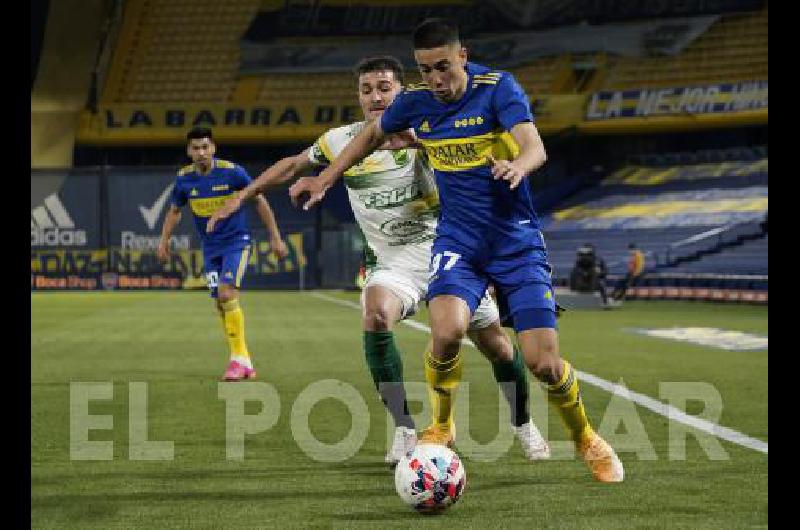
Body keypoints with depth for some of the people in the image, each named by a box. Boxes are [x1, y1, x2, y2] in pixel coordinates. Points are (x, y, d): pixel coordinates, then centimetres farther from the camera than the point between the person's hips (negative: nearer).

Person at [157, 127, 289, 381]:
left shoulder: (232, 171, -15)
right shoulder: (184, 178, -3)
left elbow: (259, 201, -5)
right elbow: (174, 210, 14)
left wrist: (275, 237, -4)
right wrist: (164, 239, 1)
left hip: (236, 241, -5)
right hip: (210, 247, 5)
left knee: (226, 293, -22)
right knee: (221, 303, 3)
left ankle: (238, 358, -15)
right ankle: (245, 363, 13)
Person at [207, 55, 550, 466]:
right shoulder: (342, 142, -1)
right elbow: (293, 165, 16)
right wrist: (241, 197, 13)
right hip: (393, 264, 1)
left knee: (496, 345, 2)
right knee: (376, 316, -32)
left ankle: (523, 425, 32)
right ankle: (405, 431, -23)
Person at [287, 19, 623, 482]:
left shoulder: (497, 87, -14)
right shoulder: (415, 102, -2)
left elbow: (535, 147, -28)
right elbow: (373, 134, 20)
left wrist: (518, 165, -51)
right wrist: (326, 179, 19)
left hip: (518, 240, -2)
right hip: (458, 239, 2)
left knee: (544, 362, -9)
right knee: (448, 331, -27)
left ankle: (586, 439, 21)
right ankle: (441, 427, 2)